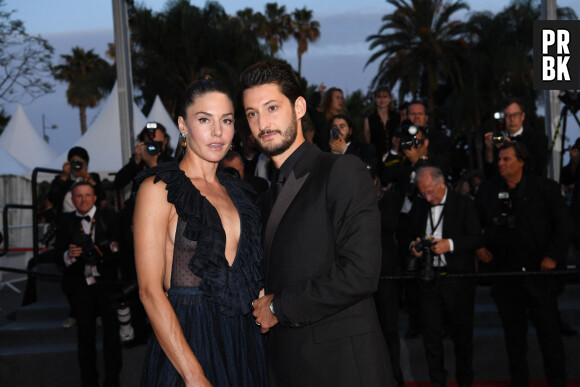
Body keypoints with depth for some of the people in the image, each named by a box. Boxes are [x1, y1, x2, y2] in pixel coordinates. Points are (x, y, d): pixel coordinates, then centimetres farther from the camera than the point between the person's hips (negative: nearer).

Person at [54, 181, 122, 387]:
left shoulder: (108, 216, 2)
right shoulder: (66, 221, 7)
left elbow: (118, 247, -3)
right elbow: (59, 252, 1)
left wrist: (102, 252, -22)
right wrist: (68, 255, -20)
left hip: (107, 283, -2)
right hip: (81, 285, 2)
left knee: (111, 332, 2)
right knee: (85, 334, 9)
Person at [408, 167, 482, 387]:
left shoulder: (464, 204, -3)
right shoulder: (419, 206, 11)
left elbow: (477, 238, -7)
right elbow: (412, 235, 22)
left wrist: (450, 244, -21)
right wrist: (414, 246, -1)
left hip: (457, 278, -3)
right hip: (429, 279, 3)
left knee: (461, 334, 6)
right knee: (431, 334, 3)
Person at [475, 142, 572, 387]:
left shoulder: (545, 188, -1)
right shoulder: (488, 190, 7)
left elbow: (564, 225, -2)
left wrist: (552, 256, -10)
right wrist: (478, 247, 3)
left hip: (539, 272, -3)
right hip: (504, 273, 3)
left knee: (548, 330, -1)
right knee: (513, 332, 11)